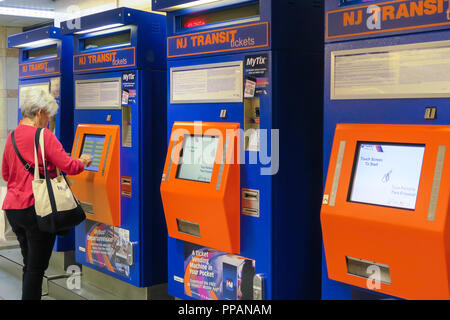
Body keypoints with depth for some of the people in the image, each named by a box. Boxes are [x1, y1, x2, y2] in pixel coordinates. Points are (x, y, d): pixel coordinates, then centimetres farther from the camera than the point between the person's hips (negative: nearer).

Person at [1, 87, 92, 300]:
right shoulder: (44, 136, -12)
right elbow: (68, 166, -14)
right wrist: (83, 162, 6)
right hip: (36, 207, -8)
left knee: (30, 264, 17)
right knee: (37, 266, 0)